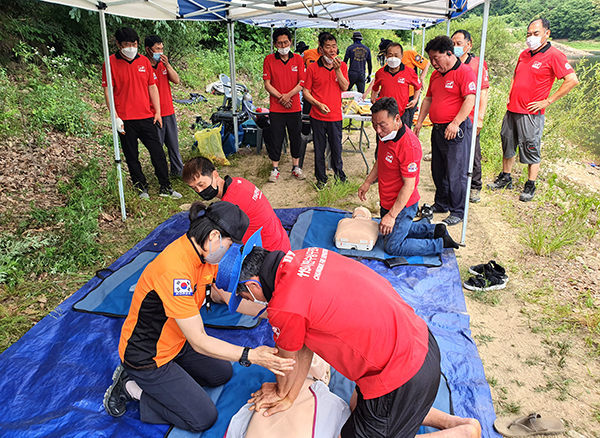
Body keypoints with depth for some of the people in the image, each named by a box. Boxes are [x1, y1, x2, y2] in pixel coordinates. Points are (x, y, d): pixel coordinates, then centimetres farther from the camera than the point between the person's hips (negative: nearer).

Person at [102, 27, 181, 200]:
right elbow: (108, 91, -3)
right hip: (126, 120, -3)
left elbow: (152, 87, 12)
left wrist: (157, 112, 6)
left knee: (158, 152, 3)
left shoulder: (144, 61, 8)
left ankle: (166, 188, 12)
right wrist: (115, 117, -9)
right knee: (132, 157, 6)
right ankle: (142, 188, 19)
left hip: (146, 117, 3)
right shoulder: (111, 63, -3)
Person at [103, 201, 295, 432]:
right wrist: (251, 356, -31)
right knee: (203, 418, -2)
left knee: (222, 373, 18)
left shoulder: (201, 252, -9)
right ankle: (132, 387, 6)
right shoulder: (174, 270, -36)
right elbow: (199, 341, -30)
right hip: (146, 356, -9)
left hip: (176, 342, 9)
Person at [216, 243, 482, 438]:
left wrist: (282, 392, 22)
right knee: (358, 405, 28)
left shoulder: (284, 307, -24)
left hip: (400, 376, -9)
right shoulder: (305, 257, 1)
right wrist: (289, 397, 18)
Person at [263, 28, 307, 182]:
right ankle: (275, 169, 14)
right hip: (276, 108, -1)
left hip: (295, 107, 1)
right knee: (276, 138, 3)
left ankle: (296, 167, 22)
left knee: (296, 137, 9)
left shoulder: (298, 59, 5)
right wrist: (280, 97, -13)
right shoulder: (269, 60, 2)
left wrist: (288, 95, -14)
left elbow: (302, 83, -1)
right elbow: (267, 84, -1)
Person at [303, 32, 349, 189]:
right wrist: (318, 104, -14)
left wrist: (337, 70, -15)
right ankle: (321, 178, 22)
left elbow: (345, 87, -5)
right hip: (317, 116, -1)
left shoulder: (342, 66, 4)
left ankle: (339, 173, 31)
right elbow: (306, 91, -1)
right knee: (319, 149, 7)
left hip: (335, 115, 1)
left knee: (336, 147, 9)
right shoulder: (313, 68, -2)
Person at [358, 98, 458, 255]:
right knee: (390, 232, 25)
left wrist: (392, 215, -27)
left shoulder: (409, 146, -31)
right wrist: (368, 182, 13)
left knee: (392, 247, 0)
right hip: (387, 201, 9)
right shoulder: (385, 135, -3)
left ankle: (440, 244, 9)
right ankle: (433, 229, 28)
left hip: (402, 205, -9)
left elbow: (409, 186, -28)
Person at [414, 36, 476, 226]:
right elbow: (428, 99, 24)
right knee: (438, 170, 15)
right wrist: (419, 121, 17)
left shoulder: (464, 72, -9)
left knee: (456, 173, -4)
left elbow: (470, 100, -18)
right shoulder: (436, 75, 17)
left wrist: (455, 123, -24)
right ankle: (441, 204, 30)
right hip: (438, 129, 9)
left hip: (457, 130, -8)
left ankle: (458, 212, 7)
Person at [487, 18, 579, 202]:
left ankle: (530, 186, 10)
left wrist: (548, 101, -15)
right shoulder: (524, 54, 12)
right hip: (512, 110, 7)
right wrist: (510, 95, 14)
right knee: (507, 145, 14)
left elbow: (572, 80, -15)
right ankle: (505, 178, 28)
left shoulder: (554, 56, -9)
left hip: (531, 113, -7)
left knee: (531, 150, 0)